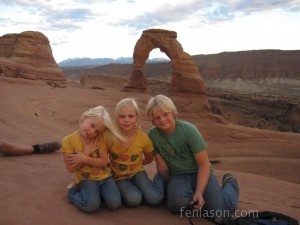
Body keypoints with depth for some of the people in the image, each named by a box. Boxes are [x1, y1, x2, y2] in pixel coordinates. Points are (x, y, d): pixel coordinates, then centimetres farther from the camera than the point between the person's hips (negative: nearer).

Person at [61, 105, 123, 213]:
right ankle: (73, 190, 2)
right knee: (91, 205, -28)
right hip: (86, 179, -2)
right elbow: (71, 168, -11)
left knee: (115, 203, -20)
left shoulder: (100, 138, -3)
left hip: (104, 177, 2)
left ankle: (97, 192, 8)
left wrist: (84, 158, -19)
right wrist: (87, 151, -17)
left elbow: (104, 162, -9)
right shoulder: (68, 140, -10)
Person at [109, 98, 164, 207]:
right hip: (118, 177, -1)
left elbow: (149, 159, 5)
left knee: (155, 198, -22)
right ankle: (123, 189, 3)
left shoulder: (143, 138, -14)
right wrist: (110, 166, -12)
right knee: (133, 199, -29)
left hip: (137, 172, 1)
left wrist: (133, 164, 0)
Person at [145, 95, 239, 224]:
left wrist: (199, 192, -23)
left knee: (221, 216, -19)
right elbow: (162, 166, 0)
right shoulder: (152, 135, -9)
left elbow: (204, 164, -14)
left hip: (199, 173, -1)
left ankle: (229, 184, 13)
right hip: (178, 176, 1)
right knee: (178, 203, -34)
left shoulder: (189, 130, -17)